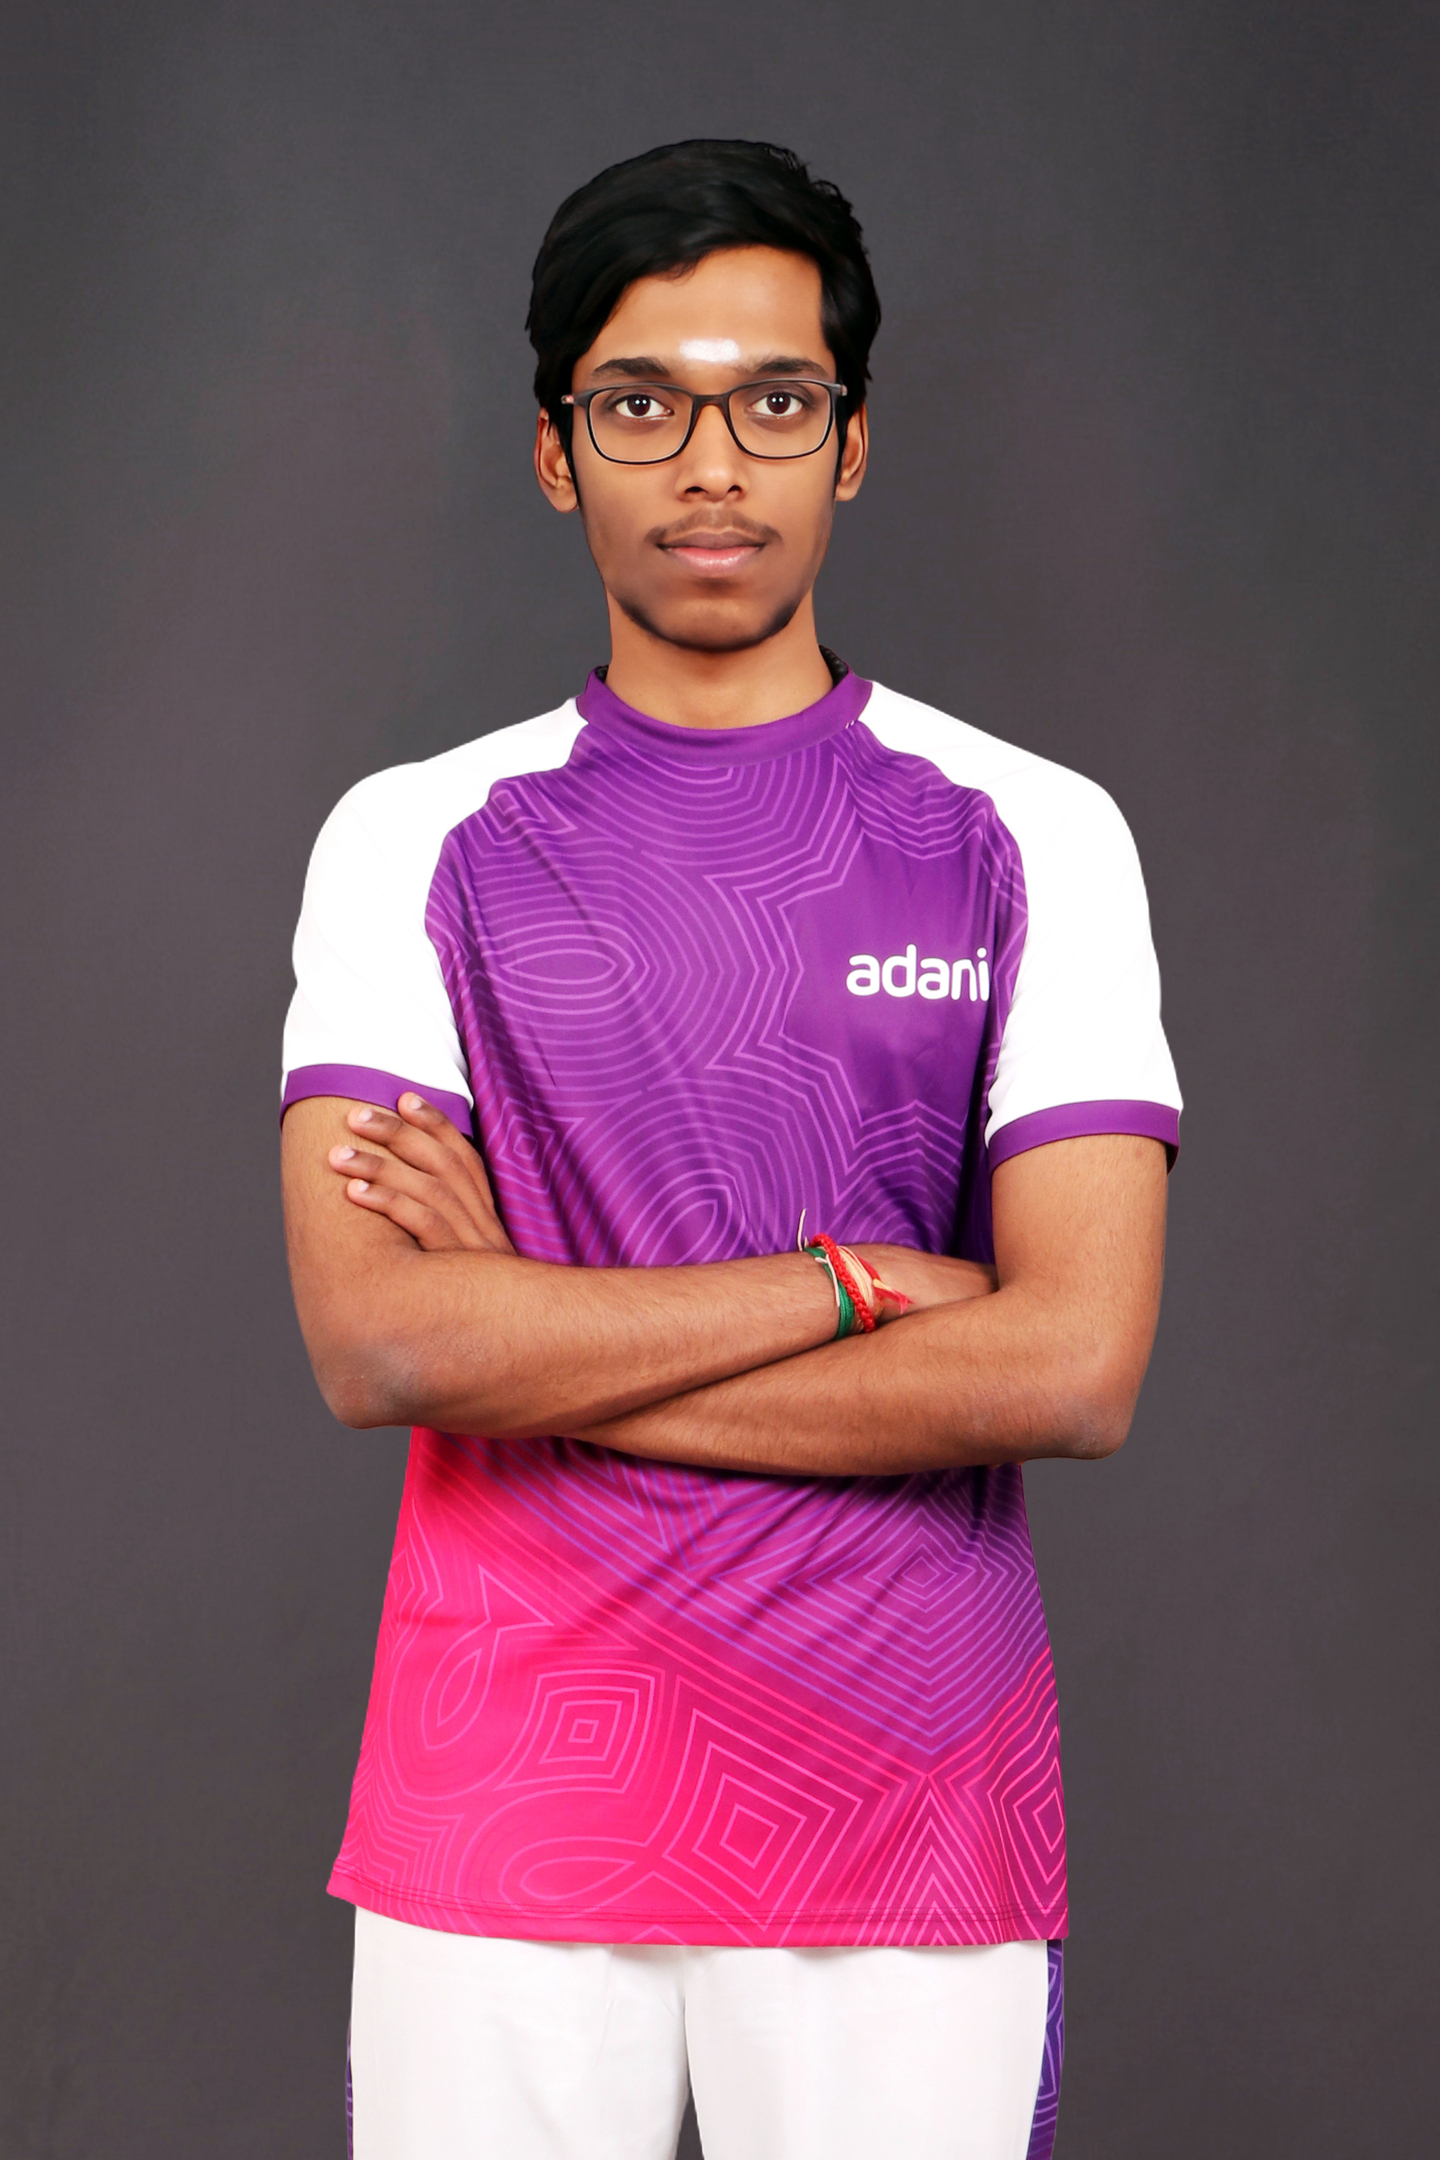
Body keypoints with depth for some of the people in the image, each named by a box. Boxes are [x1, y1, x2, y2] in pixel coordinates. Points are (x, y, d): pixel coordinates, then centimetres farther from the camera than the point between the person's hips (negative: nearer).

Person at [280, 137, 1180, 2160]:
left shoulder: (1031, 838, 2)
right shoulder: (417, 840, 3)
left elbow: (1076, 1363, -10)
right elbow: (372, 1339, -10)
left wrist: (531, 1333, -10)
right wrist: (852, 1282, -12)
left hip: (908, 1810, 0)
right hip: (503, 1814, 0)